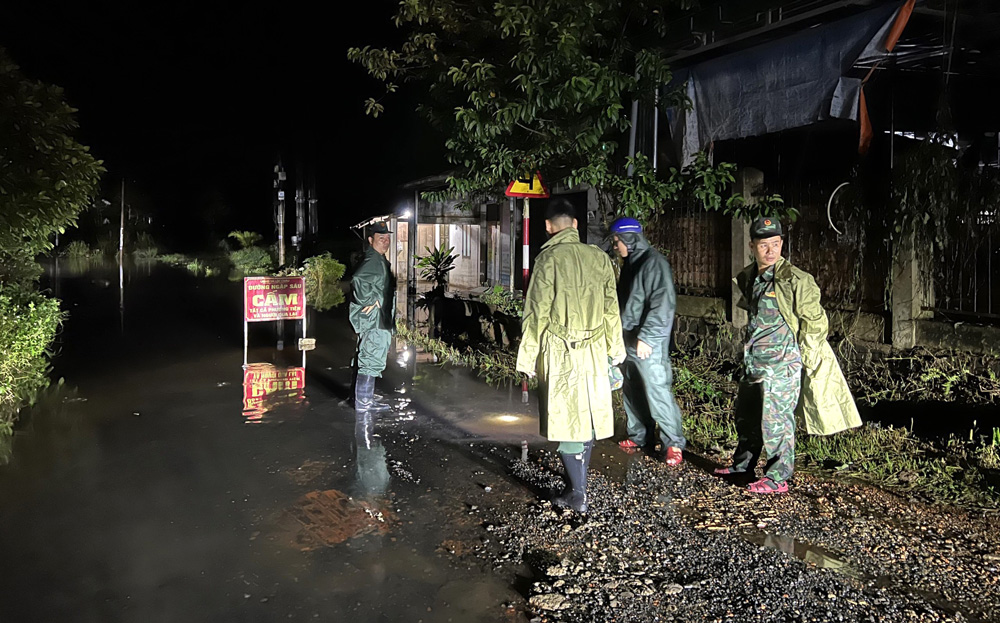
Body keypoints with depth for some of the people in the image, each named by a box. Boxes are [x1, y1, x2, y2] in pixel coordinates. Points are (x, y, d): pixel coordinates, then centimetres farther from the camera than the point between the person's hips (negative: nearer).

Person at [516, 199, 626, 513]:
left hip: (559, 353, -4)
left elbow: (537, 312, -10)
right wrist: (615, 347, 18)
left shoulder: (549, 258, -11)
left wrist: (527, 357, -3)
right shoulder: (599, 257, 3)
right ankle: (579, 483, 28)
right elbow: (611, 308, 7)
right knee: (588, 416, 15)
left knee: (566, 419, 4)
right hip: (594, 351, 5)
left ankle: (578, 494, 7)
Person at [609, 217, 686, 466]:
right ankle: (636, 436, 26)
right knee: (631, 391, 14)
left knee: (657, 391, -8)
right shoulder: (630, 264, 15)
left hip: (649, 343, -9)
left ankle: (674, 444, 1)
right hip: (628, 339, 9)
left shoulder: (655, 263, -13)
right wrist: (621, 332, 19)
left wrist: (646, 337, -22)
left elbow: (663, 304, -20)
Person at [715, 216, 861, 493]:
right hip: (754, 361, 8)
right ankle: (743, 464, 36)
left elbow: (815, 322, -11)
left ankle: (777, 478, 10)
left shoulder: (796, 280, -14)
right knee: (746, 413, 18)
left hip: (781, 363, -8)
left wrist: (802, 361, -8)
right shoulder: (748, 278, 7)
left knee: (776, 419, -3)